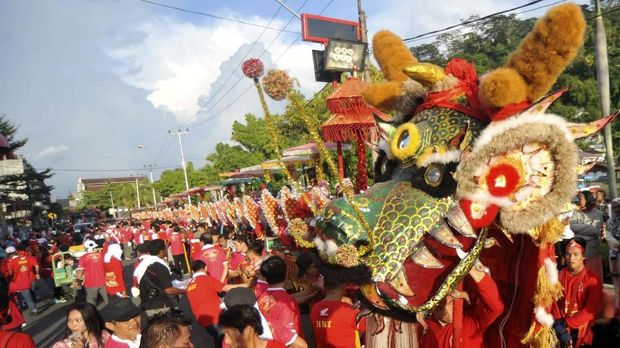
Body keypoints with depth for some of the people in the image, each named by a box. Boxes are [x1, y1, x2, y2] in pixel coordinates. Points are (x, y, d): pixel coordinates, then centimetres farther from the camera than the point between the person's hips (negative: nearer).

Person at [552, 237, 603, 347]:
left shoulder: (593, 280, -4)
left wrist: (566, 323, -14)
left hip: (581, 329, -1)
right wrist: (560, 328, -12)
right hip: (561, 328, 2)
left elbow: (590, 310, -9)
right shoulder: (560, 276, 5)